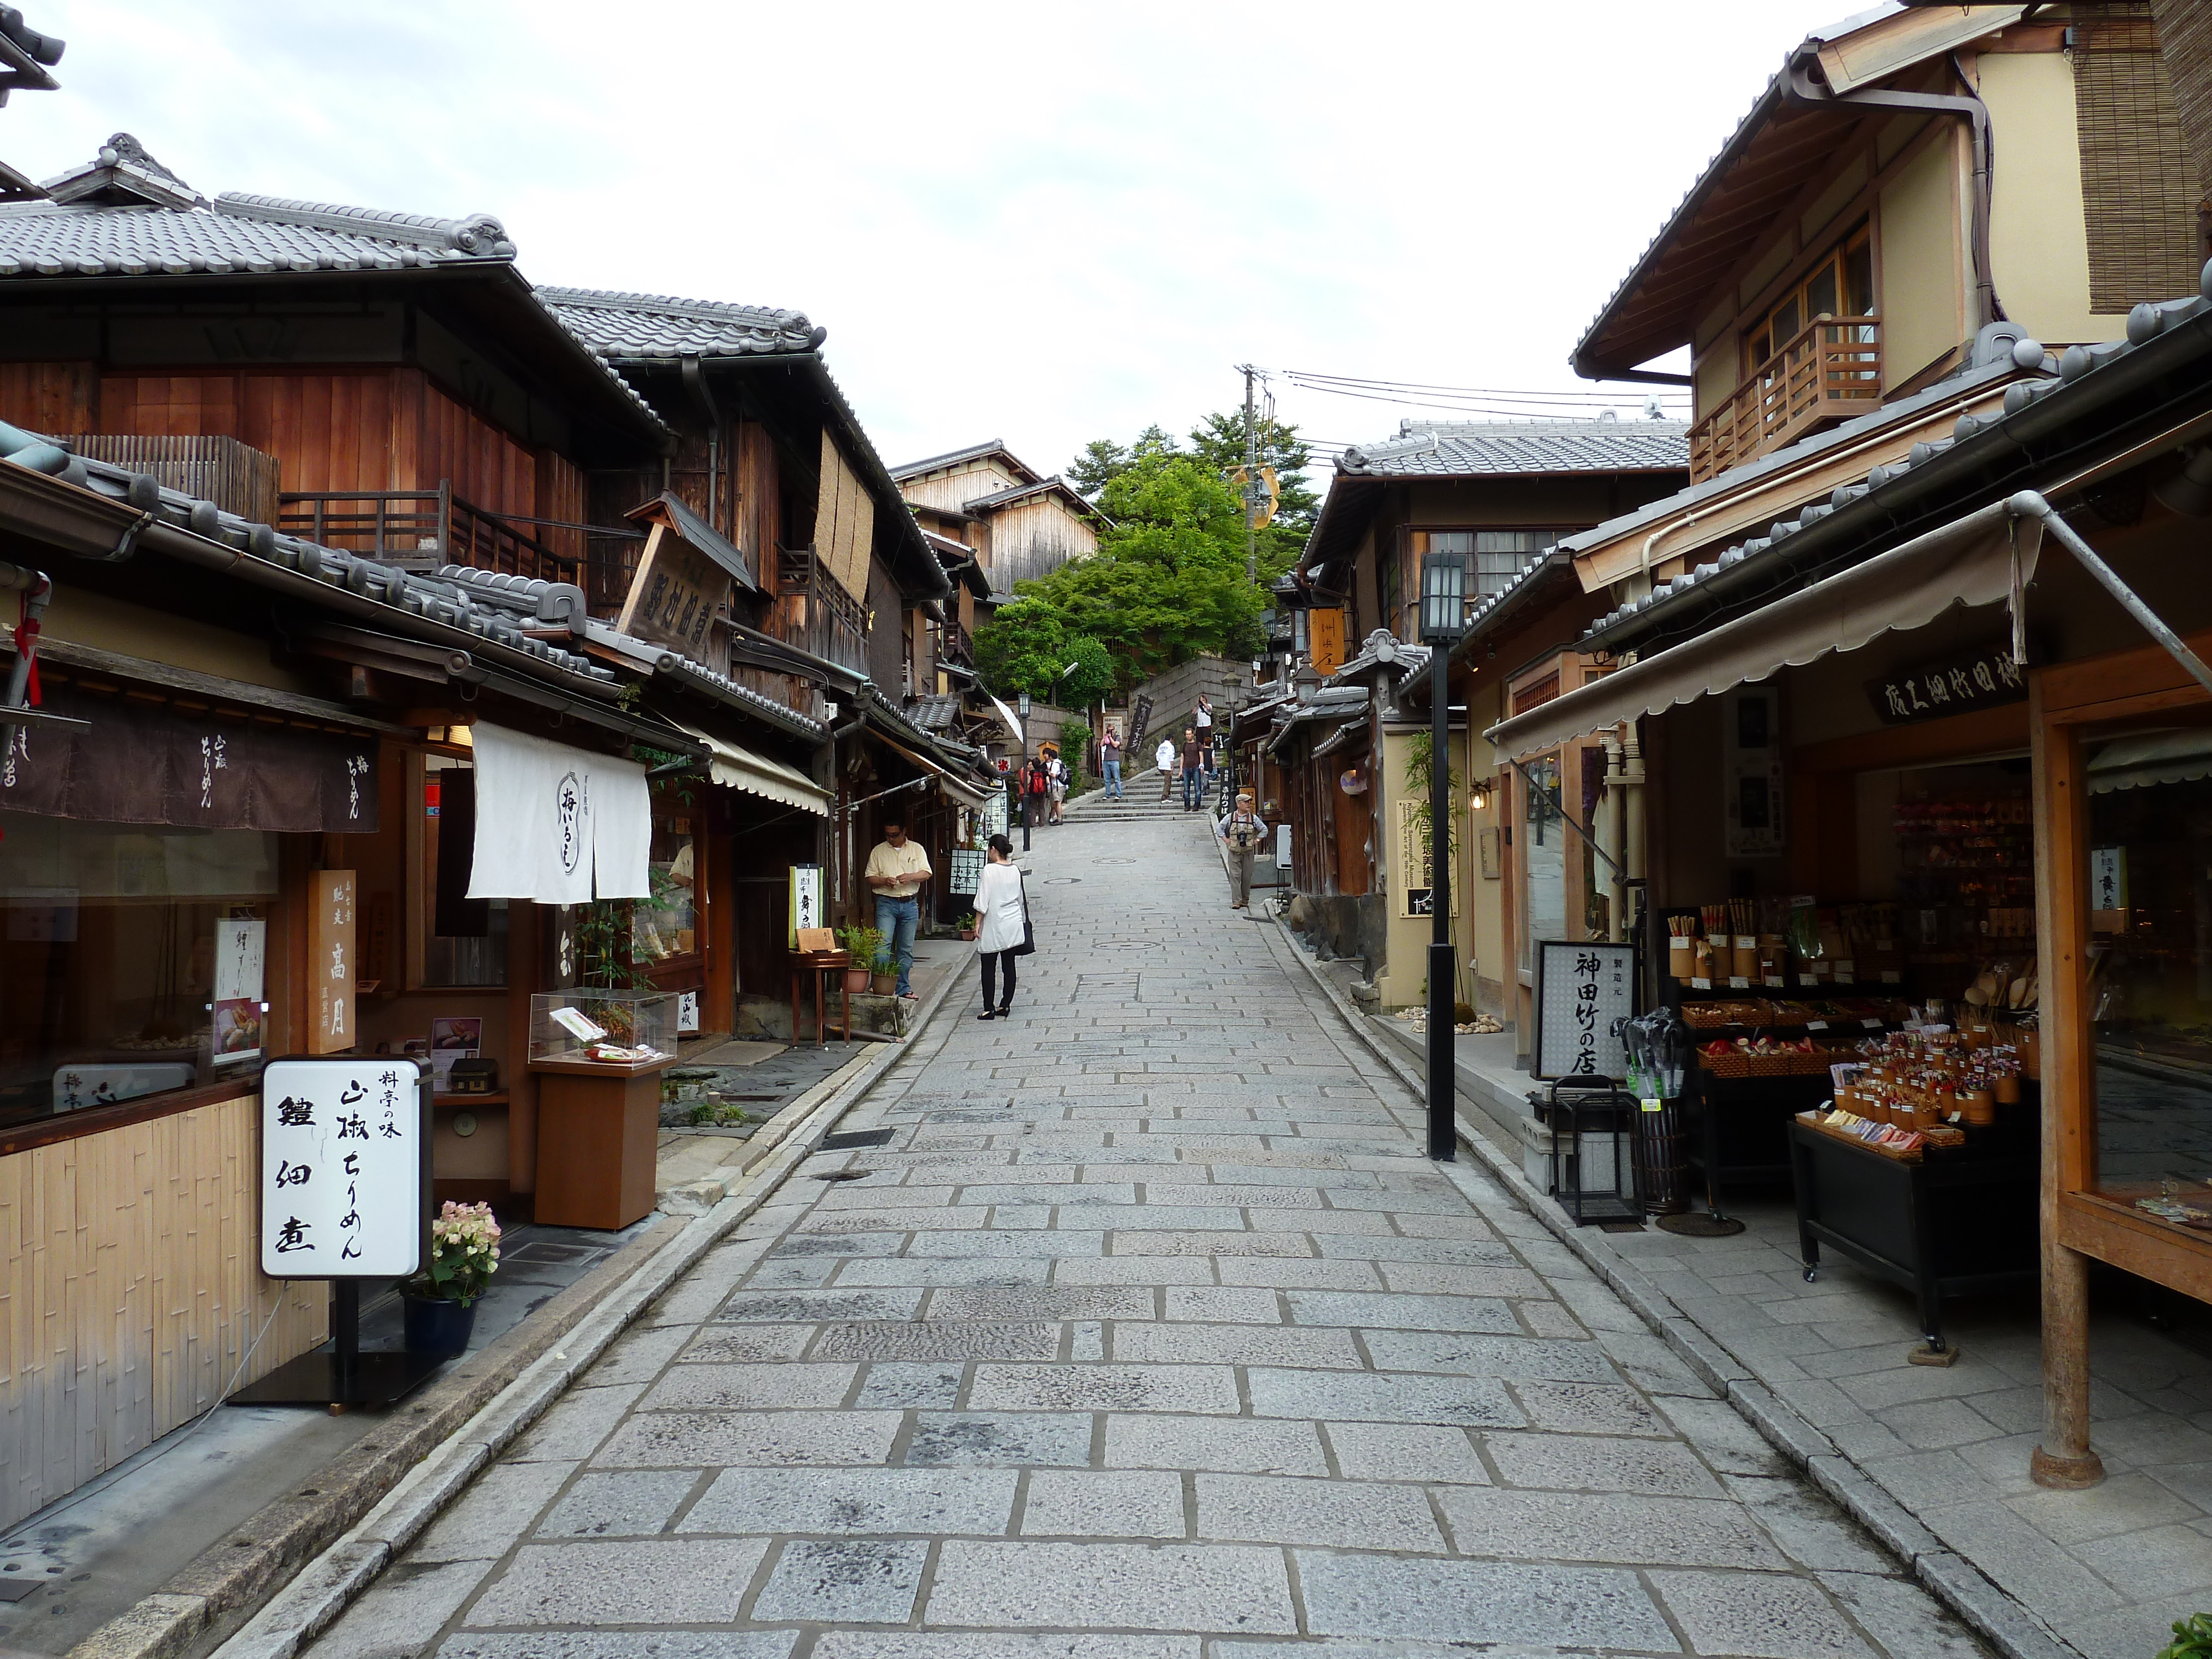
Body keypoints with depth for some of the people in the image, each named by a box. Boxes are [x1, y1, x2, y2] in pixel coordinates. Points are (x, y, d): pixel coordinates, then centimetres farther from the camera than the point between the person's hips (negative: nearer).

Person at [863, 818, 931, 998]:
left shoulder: (917, 850, 9)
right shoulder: (879, 851, 7)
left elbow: (927, 873, 3)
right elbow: (869, 877, 5)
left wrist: (911, 877, -17)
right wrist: (884, 881, -15)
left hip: (910, 904, 2)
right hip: (886, 903, -2)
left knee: (906, 949, 6)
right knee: (883, 944, -14)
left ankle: (904, 988, 12)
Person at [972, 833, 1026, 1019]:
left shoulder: (990, 870, -13)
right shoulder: (1015, 871, 5)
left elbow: (983, 901, -13)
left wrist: (978, 923, -6)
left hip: (993, 927, -6)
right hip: (1013, 926, 6)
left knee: (989, 968, 0)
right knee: (1009, 966, 9)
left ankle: (989, 1009, 0)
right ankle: (1005, 1006, 15)